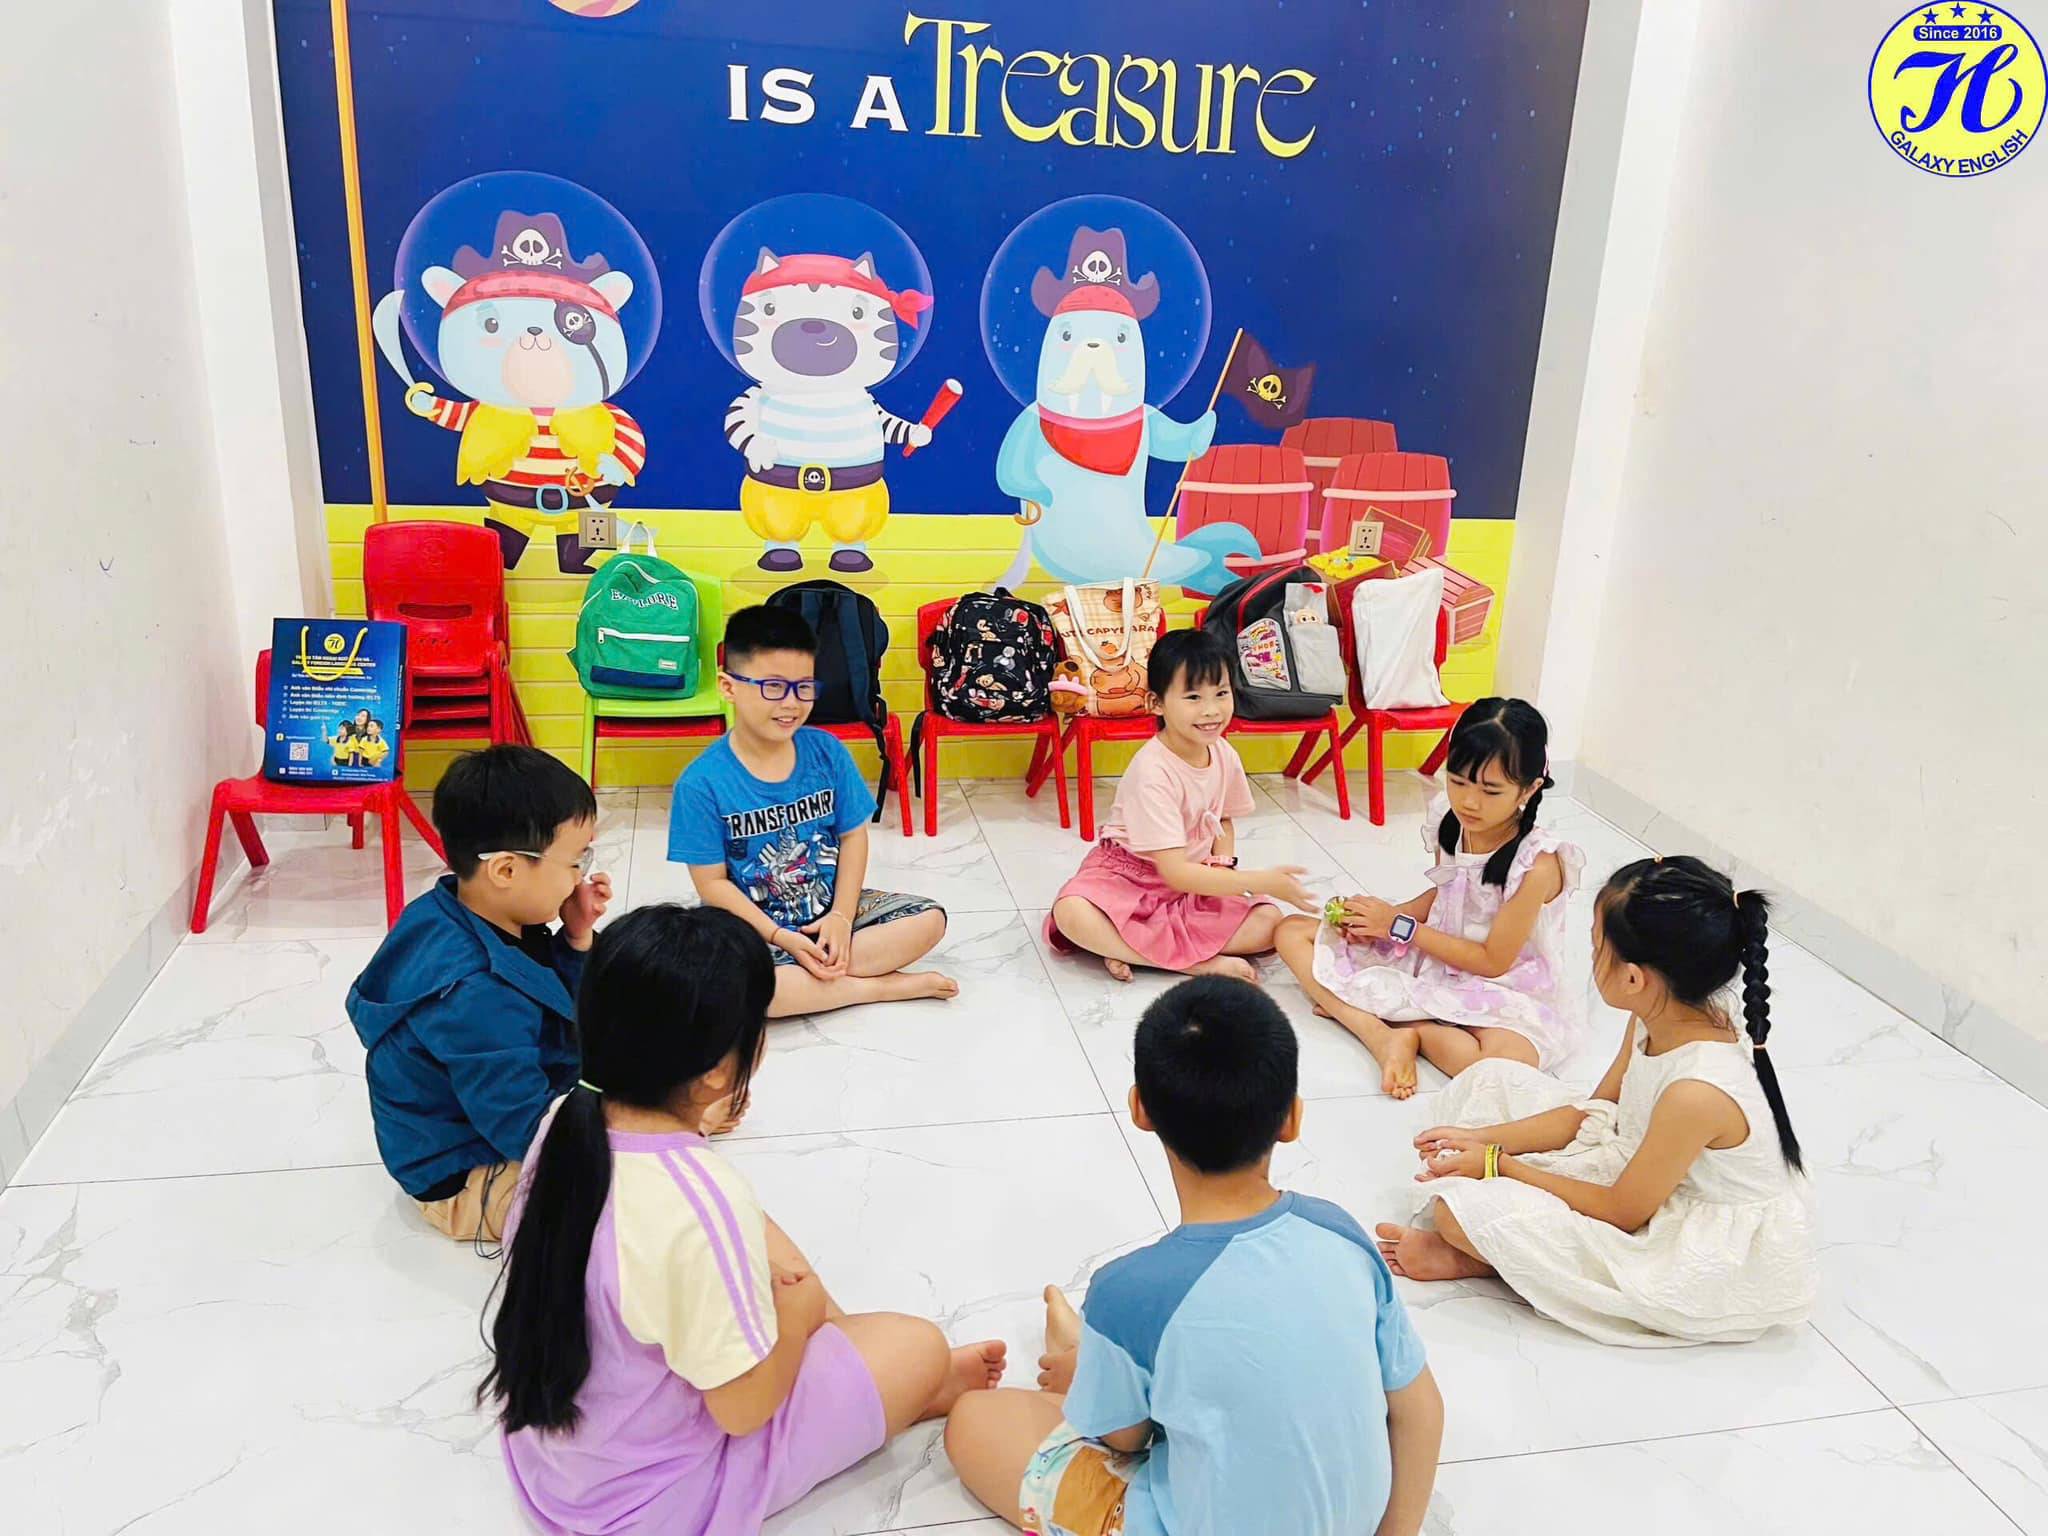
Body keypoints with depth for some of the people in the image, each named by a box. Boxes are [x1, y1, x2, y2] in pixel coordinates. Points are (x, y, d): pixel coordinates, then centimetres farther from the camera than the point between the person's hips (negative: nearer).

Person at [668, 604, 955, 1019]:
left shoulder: (828, 753, -5)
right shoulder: (702, 783, -15)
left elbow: (853, 835, 1)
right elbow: (713, 883, -12)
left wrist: (842, 915, -11)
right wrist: (782, 938, -18)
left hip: (832, 910, 4)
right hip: (755, 926, -3)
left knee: (931, 918, -11)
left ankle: (807, 978, -16)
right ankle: (885, 985, -19)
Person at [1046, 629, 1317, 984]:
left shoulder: (1224, 754, -6)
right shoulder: (1152, 771, -27)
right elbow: (1175, 873, -30)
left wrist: (1224, 865, -7)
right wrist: (1261, 881, -34)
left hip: (1197, 882, 6)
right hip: (1128, 874, -6)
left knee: (1268, 923, -17)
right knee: (1072, 914, -36)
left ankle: (1132, 947, -18)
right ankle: (1199, 962, -29)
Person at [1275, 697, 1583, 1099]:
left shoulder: (1538, 863, -24)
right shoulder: (1448, 823, -7)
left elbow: (1493, 962, -17)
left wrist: (1400, 926, -15)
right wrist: (1383, 921, -6)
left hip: (1499, 987, -6)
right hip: (1433, 958, 6)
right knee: (1294, 931, -2)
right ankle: (1383, 1036, -21)